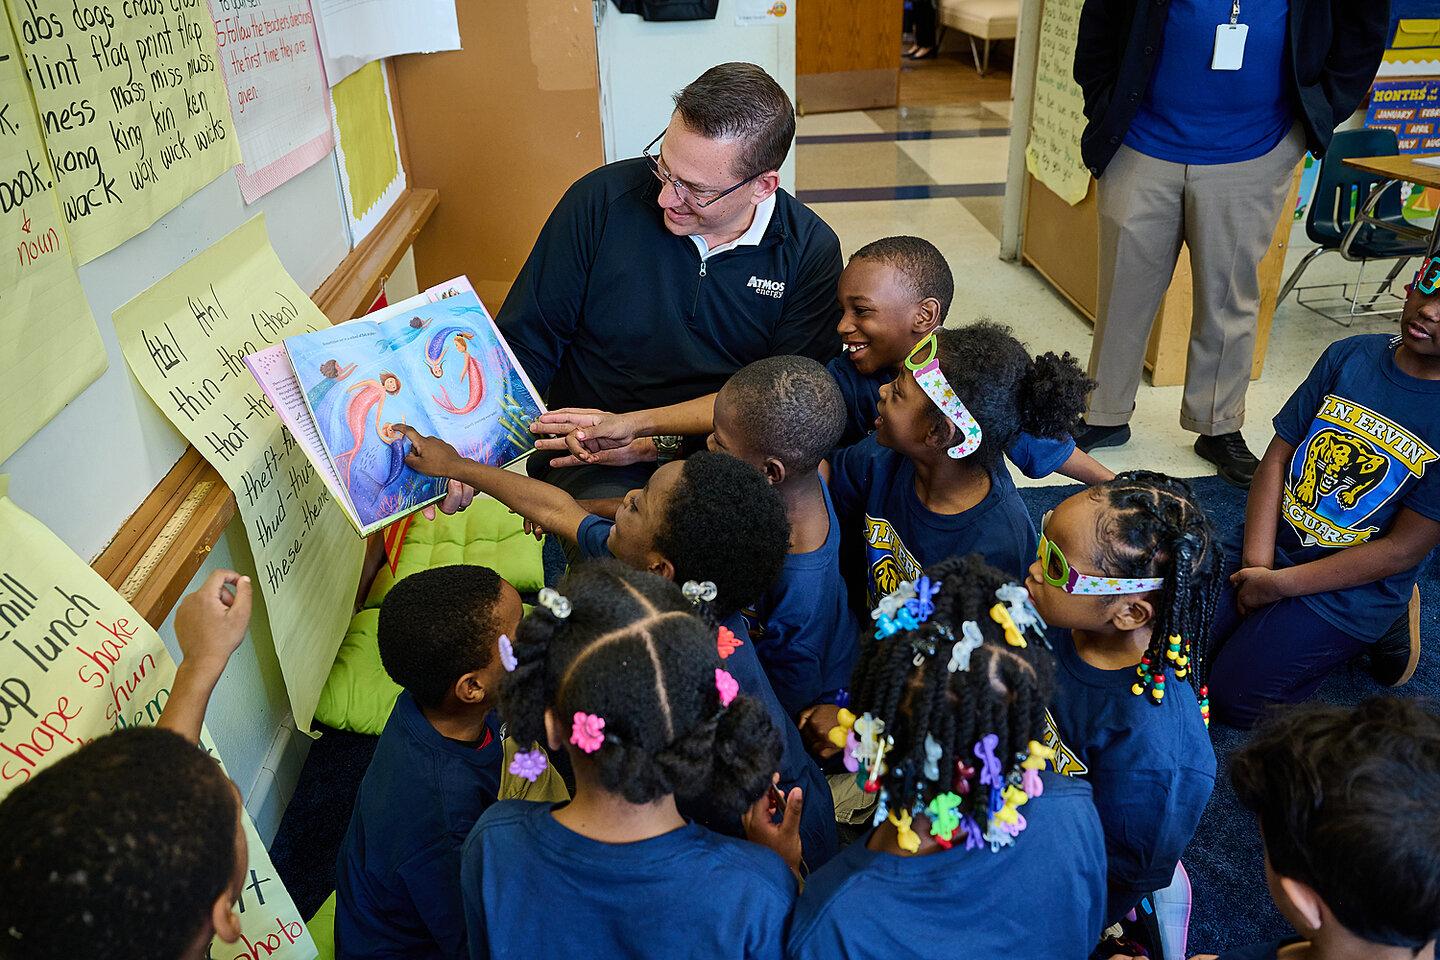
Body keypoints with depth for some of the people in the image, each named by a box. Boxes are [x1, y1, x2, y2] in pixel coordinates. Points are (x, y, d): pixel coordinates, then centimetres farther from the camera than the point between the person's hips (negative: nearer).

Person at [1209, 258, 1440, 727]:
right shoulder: (1350, 355, -3)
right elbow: (1278, 456, -3)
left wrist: (1278, 585, -16)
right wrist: (1257, 563, -12)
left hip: (1349, 589, -5)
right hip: (1272, 549, 5)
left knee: (1233, 698, -6)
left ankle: (1383, 630, 11)